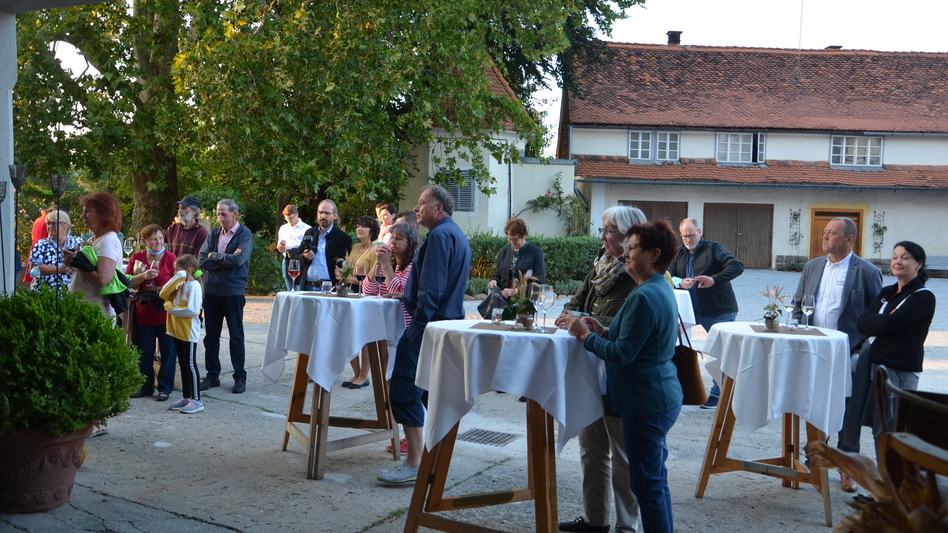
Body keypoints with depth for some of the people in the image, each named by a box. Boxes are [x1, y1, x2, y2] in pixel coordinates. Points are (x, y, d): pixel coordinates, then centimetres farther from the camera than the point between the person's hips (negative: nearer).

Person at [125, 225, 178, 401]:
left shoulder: (170, 258, -3)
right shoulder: (137, 258, 7)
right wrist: (143, 276, -15)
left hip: (166, 313, -3)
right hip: (144, 314, 3)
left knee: (168, 351, 3)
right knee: (144, 353, 11)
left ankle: (165, 388, 15)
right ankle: (145, 387, 24)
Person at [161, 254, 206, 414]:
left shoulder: (194, 286, -15)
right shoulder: (180, 284, 11)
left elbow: (192, 310, -23)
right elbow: (164, 294, 2)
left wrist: (173, 309, -12)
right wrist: (176, 279, -3)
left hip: (189, 331, -8)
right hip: (177, 330, 8)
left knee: (190, 364, -5)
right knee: (183, 365, 13)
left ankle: (196, 400, 1)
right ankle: (186, 397, 22)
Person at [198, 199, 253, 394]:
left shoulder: (244, 234, -4)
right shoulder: (213, 234, 9)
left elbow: (239, 259, -19)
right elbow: (202, 261, -2)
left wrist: (214, 256, -8)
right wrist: (227, 259, -12)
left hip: (234, 291, -4)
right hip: (211, 290, 5)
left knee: (236, 336, 2)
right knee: (211, 335, 9)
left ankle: (240, 377, 10)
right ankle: (212, 375, 19)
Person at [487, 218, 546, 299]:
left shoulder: (536, 252, 2)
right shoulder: (503, 251, 17)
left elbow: (539, 282, -4)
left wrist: (515, 291, -14)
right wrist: (494, 281, 3)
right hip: (504, 299, 4)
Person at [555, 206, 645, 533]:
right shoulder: (600, 266, 10)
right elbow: (578, 299, 15)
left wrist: (585, 322, -26)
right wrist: (570, 314, -6)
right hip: (591, 371, 9)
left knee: (623, 455, 4)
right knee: (591, 448, 18)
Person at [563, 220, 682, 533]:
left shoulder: (644, 297, -22)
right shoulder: (661, 289, 12)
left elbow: (623, 353, -23)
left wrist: (586, 335, -11)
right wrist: (603, 331, 6)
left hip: (647, 404, -11)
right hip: (661, 397, 11)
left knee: (647, 483, -1)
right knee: (655, 479, 20)